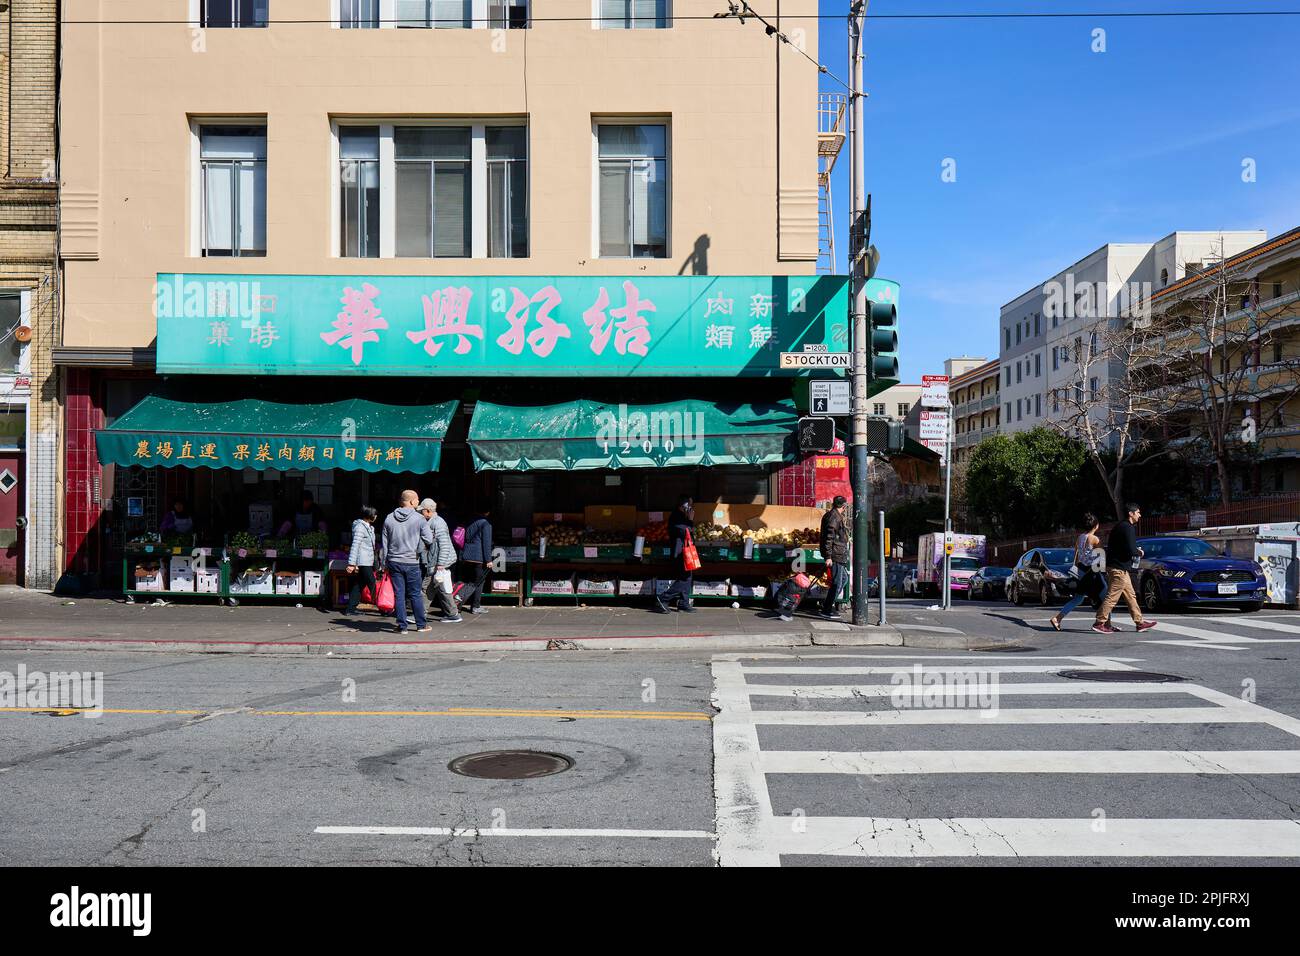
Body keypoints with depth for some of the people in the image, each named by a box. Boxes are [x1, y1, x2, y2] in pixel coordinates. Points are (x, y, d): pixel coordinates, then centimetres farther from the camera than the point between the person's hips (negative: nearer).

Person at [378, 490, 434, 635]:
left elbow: (383, 544, 7)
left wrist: (383, 563, 14)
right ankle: (421, 625, 14)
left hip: (394, 562, 2)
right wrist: (430, 530, 15)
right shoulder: (419, 518, -7)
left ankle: (402, 626, 6)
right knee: (416, 594, 7)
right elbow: (429, 540, -7)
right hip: (411, 563, -2)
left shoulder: (389, 519, 3)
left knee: (399, 594, 5)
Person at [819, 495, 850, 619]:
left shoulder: (838, 516, 18)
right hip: (835, 555, -11)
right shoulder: (833, 517, -15)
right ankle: (827, 610, -2)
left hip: (839, 555, 11)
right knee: (837, 583, -7)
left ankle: (828, 604, 24)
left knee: (844, 578, 20)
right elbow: (829, 537, -21)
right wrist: (828, 556, -23)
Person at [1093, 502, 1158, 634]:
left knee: (1130, 596, 14)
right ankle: (1099, 623, -7)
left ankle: (1139, 622, 20)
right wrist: (1139, 552, 0)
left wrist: (1135, 551, 12)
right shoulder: (1128, 528, -14)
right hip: (1119, 568, -10)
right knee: (1112, 597, -8)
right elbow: (1131, 550, -21)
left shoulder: (1119, 526, 16)